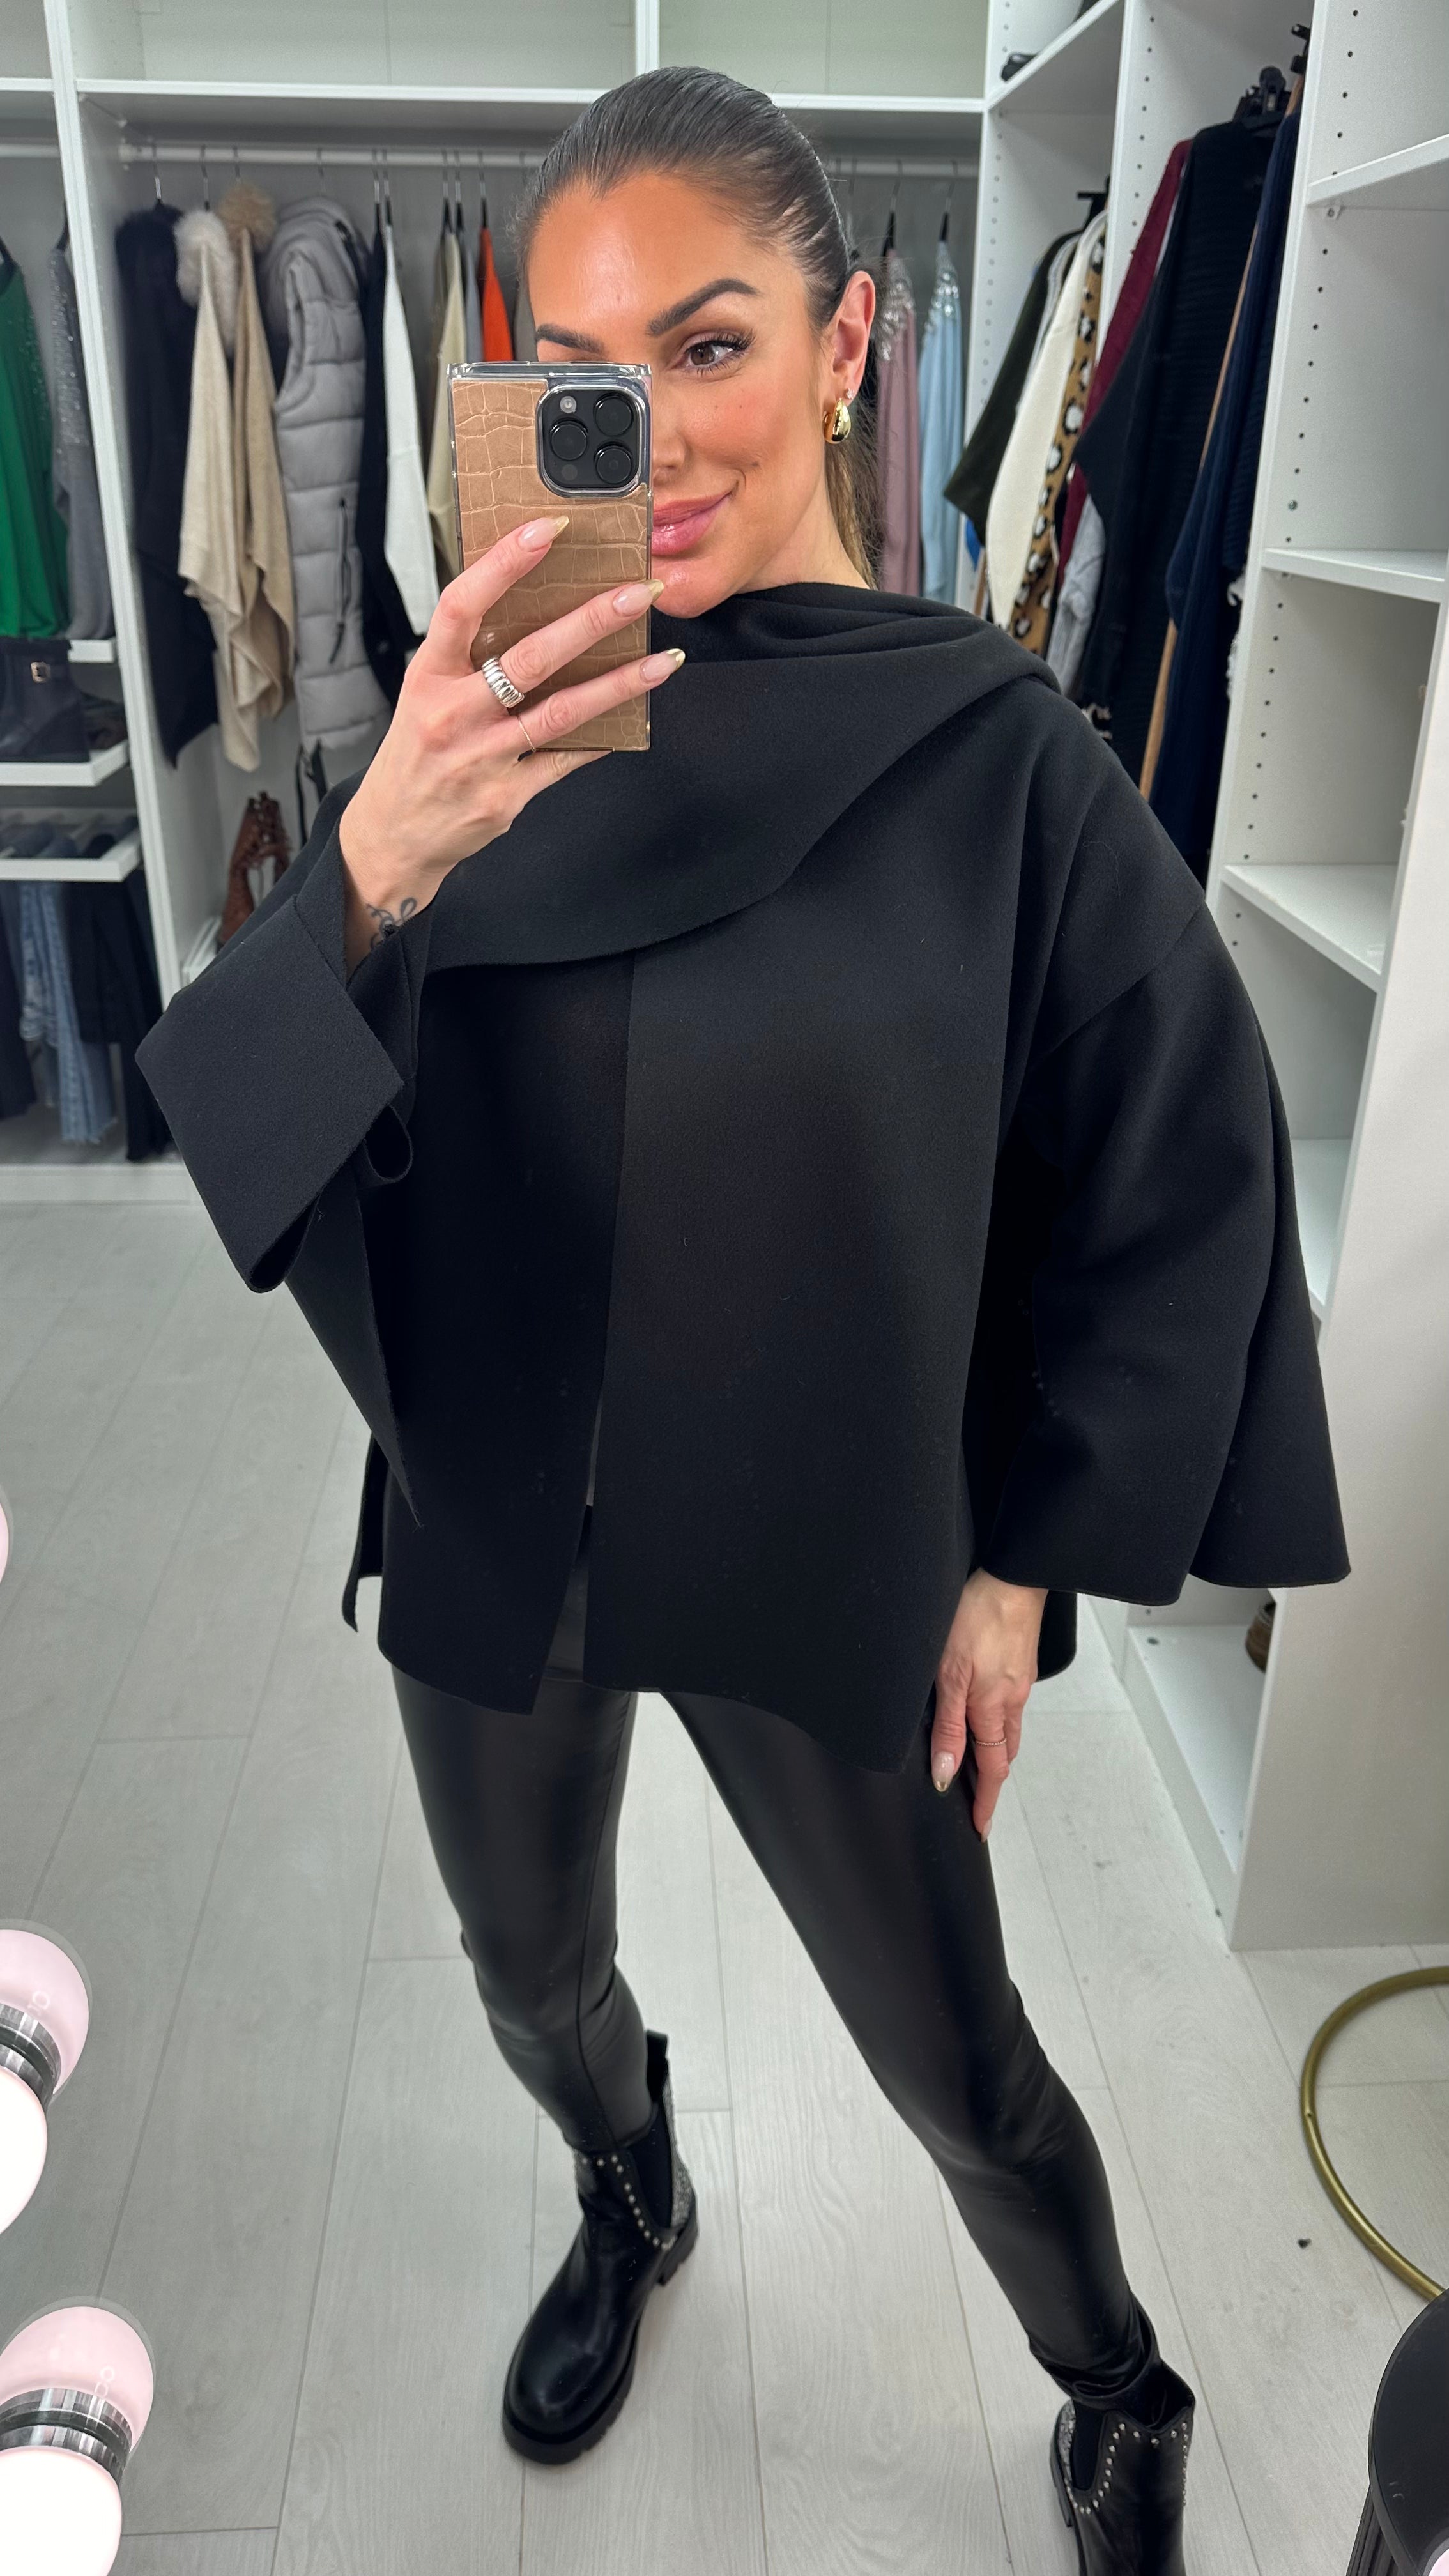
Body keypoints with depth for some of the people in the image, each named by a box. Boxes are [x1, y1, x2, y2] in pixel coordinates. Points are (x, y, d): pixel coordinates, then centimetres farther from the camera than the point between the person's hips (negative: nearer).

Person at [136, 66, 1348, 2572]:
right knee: (534, 1972, 25)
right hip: (494, 1521, 3)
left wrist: (1029, 1550, -3)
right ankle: (632, 2211, 61)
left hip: (830, 1557, -3)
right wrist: (371, 878, -33)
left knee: (956, 2061, 17)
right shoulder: (482, 724, -6)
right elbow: (250, 1132, -13)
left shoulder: (991, 750, -14)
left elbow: (1176, 1179, -6)